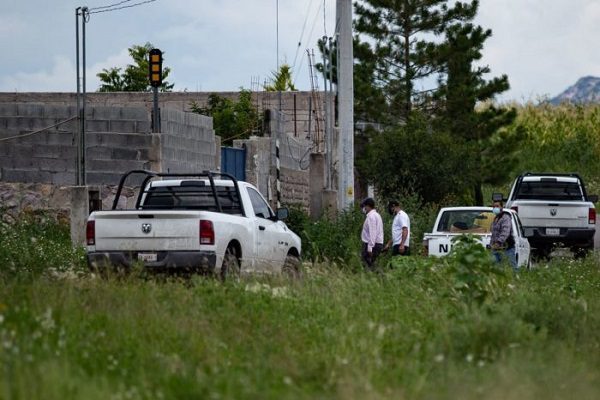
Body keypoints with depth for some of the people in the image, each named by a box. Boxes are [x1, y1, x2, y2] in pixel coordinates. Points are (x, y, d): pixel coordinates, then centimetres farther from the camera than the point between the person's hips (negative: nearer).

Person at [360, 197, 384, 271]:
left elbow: (372, 233, -20)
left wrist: (370, 247, -22)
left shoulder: (371, 216, -13)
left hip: (372, 245, -10)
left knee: (368, 265, -12)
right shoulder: (376, 215, 19)